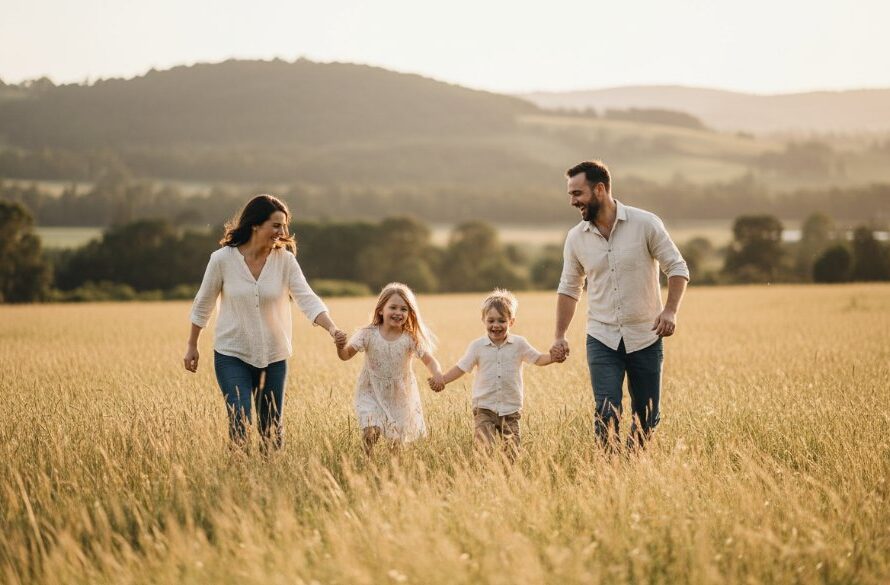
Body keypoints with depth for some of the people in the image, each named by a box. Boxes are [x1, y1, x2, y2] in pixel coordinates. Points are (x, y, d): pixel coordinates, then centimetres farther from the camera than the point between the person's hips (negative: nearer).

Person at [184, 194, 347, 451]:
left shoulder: (285, 259, -7)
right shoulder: (222, 259, -10)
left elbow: (307, 298, -14)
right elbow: (203, 304, 2)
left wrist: (332, 328, -31)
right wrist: (192, 346, 8)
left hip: (273, 356, 2)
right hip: (232, 355, -2)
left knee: (271, 430, 9)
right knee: (240, 423, -13)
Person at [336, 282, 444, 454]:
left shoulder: (410, 338, -13)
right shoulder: (368, 334, -13)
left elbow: (429, 361, -11)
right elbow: (346, 355, -11)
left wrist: (437, 374, -32)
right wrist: (340, 346, -34)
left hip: (400, 395, 1)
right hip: (372, 392, -1)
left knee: (399, 439, 8)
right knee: (371, 432, -18)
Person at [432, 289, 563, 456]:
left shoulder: (519, 344, 1)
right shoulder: (477, 346, -1)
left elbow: (538, 359, 7)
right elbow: (461, 367, 3)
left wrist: (553, 358, -13)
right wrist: (442, 380, -8)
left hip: (511, 409, 1)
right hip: (484, 407, -1)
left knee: (512, 452, 3)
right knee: (484, 446, -15)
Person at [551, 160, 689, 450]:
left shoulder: (645, 224, -7)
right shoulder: (576, 237, 3)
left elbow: (677, 268, -4)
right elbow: (569, 288, 13)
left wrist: (670, 311, -19)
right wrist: (559, 336, 5)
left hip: (645, 337, -1)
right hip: (602, 339, 1)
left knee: (647, 417, 5)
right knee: (607, 414, -13)